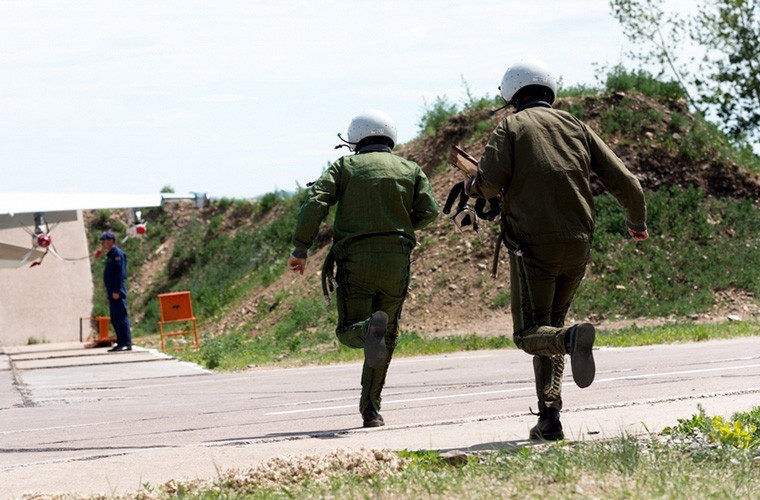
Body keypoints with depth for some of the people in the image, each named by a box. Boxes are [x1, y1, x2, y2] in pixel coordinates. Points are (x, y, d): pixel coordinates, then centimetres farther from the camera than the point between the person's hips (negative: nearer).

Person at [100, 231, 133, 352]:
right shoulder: (110, 255, 19)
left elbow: (120, 273, -18)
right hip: (113, 292, 10)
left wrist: (116, 291, -22)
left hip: (117, 293, -10)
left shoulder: (117, 254, -11)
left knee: (121, 317, -11)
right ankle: (120, 343, 14)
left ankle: (126, 343, -12)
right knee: (115, 319, 11)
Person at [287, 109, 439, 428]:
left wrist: (300, 248, -6)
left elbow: (315, 203, -5)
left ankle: (369, 329, -33)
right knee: (387, 338, 13)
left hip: (355, 258, -2)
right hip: (395, 260, 2)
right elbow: (428, 211, 1)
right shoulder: (411, 170, 13)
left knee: (349, 332, 2)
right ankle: (370, 409, 10)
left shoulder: (345, 166, 9)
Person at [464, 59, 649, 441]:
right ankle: (549, 416, 6)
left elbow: (490, 182, -12)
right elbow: (625, 182, 10)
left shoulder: (511, 127, 3)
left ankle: (573, 339, -36)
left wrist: (473, 187, 12)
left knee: (530, 334, -3)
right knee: (549, 328, 17)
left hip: (533, 245, -4)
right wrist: (637, 222, 28)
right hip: (577, 246, 4)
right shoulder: (576, 128, 13)